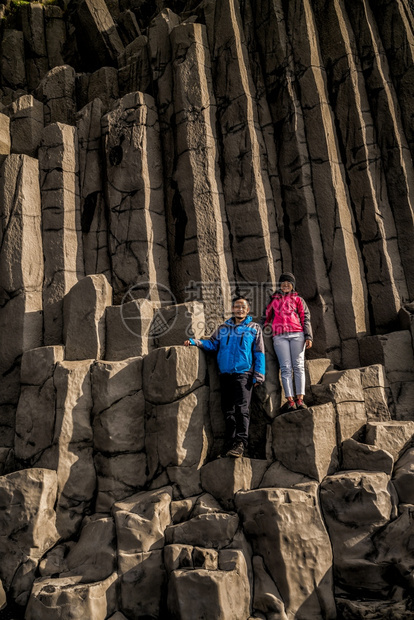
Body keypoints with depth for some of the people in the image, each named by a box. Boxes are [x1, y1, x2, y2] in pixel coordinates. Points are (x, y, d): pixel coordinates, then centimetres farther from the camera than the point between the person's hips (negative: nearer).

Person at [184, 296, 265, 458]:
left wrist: (258, 375, -2)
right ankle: (230, 443, 12)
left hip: (243, 373, -4)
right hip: (225, 373, 4)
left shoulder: (254, 328, 9)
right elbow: (212, 344, 14)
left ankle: (240, 443, -16)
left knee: (241, 408, -14)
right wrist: (195, 342, -3)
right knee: (228, 410, 6)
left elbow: (259, 353, 6)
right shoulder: (223, 328, 17)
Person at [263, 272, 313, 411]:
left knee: (298, 366, -8)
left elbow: (305, 318, 12)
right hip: (279, 336, 1)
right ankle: (290, 400, -11)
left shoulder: (298, 299, 19)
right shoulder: (273, 300, 23)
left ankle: (300, 399, -10)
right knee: (285, 368, -7)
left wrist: (308, 337, 1)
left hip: (297, 334, 0)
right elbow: (267, 316, 29)